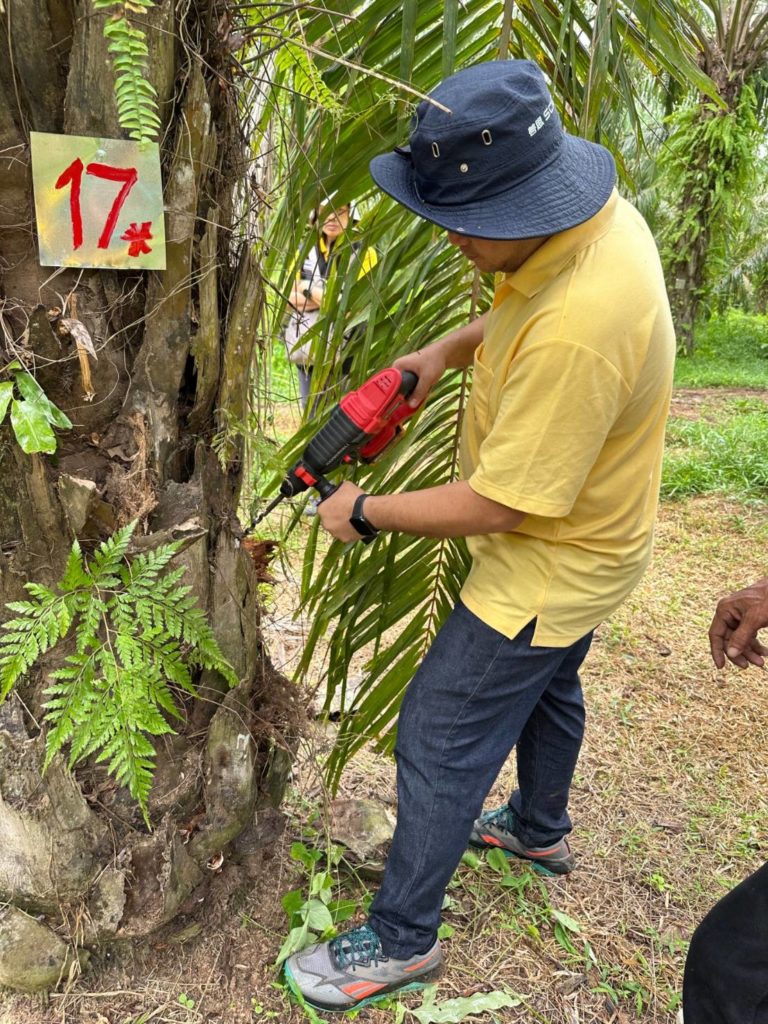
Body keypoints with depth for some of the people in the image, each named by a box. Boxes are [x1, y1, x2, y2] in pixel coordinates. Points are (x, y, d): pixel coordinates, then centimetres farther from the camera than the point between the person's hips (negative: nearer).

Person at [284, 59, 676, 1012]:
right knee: (546, 686, 28)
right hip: (580, 540, 10)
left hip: (549, 567, -9)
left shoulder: (577, 331, -38)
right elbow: (515, 311, 13)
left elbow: (497, 505, -30)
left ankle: (402, 938, 25)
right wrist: (444, 351, -2)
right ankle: (540, 829, 56)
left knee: (440, 738, 3)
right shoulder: (598, 213, -8)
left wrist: (365, 513, -17)